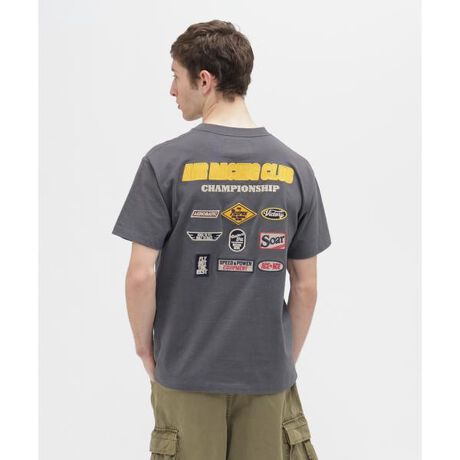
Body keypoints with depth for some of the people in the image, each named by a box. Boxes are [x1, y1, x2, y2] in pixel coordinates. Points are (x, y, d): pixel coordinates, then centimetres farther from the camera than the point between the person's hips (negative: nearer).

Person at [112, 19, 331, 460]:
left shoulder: (165, 162, -12)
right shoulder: (295, 168, -3)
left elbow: (141, 275, -13)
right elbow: (306, 285, 1)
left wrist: (144, 345, 4)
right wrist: (287, 357, 12)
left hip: (187, 373, -2)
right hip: (267, 374, 2)